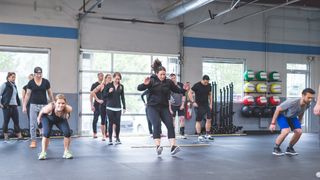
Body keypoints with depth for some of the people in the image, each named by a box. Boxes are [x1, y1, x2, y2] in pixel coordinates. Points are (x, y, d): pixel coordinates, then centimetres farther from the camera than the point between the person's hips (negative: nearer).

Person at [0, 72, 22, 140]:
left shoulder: (14, 86, 15)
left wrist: (17, 103, 14)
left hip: (14, 106, 5)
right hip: (7, 106, -5)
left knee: (16, 121, 1)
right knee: (6, 121, 3)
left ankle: (19, 135, 3)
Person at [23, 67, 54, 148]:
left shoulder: (46, 82, 1)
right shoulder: (31, 83, 0)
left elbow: (50, 93, 9)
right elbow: (27, 94, 4)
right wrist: (24, 105, 0)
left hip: (44, 105, 0)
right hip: (34, 105, 0)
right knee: (33, 124, 0)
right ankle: (33, 141, 8)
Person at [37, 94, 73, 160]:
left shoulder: (68, 109, -38)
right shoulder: (49, 108, -42)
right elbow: (42, 111, -18)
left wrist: (66, 117, 5)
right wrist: (39, 118, 1)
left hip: (61, 120, 2)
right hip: (48, 118, -1)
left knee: (67, 132, -16)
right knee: (46, 133, -22)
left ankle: (66, 152, 3)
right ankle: (43, 153, -5)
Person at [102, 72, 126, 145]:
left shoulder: (121, 86, 7)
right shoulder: (108, 85, 0)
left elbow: (122, 97, 10)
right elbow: (104, 95, 1)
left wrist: (124, 107, 7)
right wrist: (109, 92, -18)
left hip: (118, 108, 2)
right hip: (110, 107, -2)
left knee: (118, 123, 0)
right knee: (111, 123, -1)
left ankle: (117, 138, 14)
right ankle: (110, 139, 5)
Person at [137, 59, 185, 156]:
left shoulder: (168, 82, 4)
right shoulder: (152, 81, -6)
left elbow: (177, 90, 14)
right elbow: (139, 88, -12)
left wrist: (184, 90, -5)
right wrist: (144, 84, -33)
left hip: (164, 107, 4)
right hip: (153, 107, -3)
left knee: (170, 125, -9)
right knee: (157, 124, -20)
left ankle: (173, 147, -11)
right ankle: (157, 146, -21)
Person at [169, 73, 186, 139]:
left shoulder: (181, 85, -2)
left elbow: (183, 95, 2)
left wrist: (182, 104, -6)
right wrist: (170, 109, -12)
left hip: (180, 105, 2)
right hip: (173, 105, -1)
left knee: (182, 118, -6)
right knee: (172, 119, -2)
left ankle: (182, 133, 0)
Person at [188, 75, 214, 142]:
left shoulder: (209, 85, 4)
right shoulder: (196, 85, -11)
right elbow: (190, 93, -7)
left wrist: (211, 104, 11)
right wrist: (193, 102, -13)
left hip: (206, 105, 5)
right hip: (198, 106, -5)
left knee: (209, 119, -1)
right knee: (198, 121, -1)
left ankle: (207, 135, 10)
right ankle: (199, 136, 6)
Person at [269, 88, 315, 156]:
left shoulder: (307, 105, -18)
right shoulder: (292, 102, -39)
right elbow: (278, 109, -27)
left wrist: (299, 123, 14)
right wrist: (273, 123, -23)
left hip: (292, 116, 7)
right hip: (282, 115, -6)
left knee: (299, 132, -8)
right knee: (286, 131, -26)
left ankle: (289, 148, 13)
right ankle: (276, 149, -4)